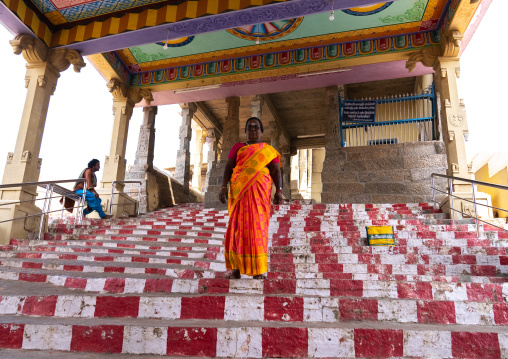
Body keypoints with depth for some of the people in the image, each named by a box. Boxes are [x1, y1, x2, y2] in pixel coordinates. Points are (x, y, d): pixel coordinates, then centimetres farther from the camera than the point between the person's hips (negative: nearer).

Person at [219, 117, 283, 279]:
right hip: (239, 190, 1)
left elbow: (276, 171, 6)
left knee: (257, 226, -5)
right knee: (237, 226, -3)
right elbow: (228, 168, 8)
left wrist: (279, 191, -9)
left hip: (260, 191, -1)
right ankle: (236, 269, -1)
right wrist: (223, 187, -6)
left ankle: (258, 270, -1)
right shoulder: (237, 147, 17)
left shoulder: (269, 150, 15)